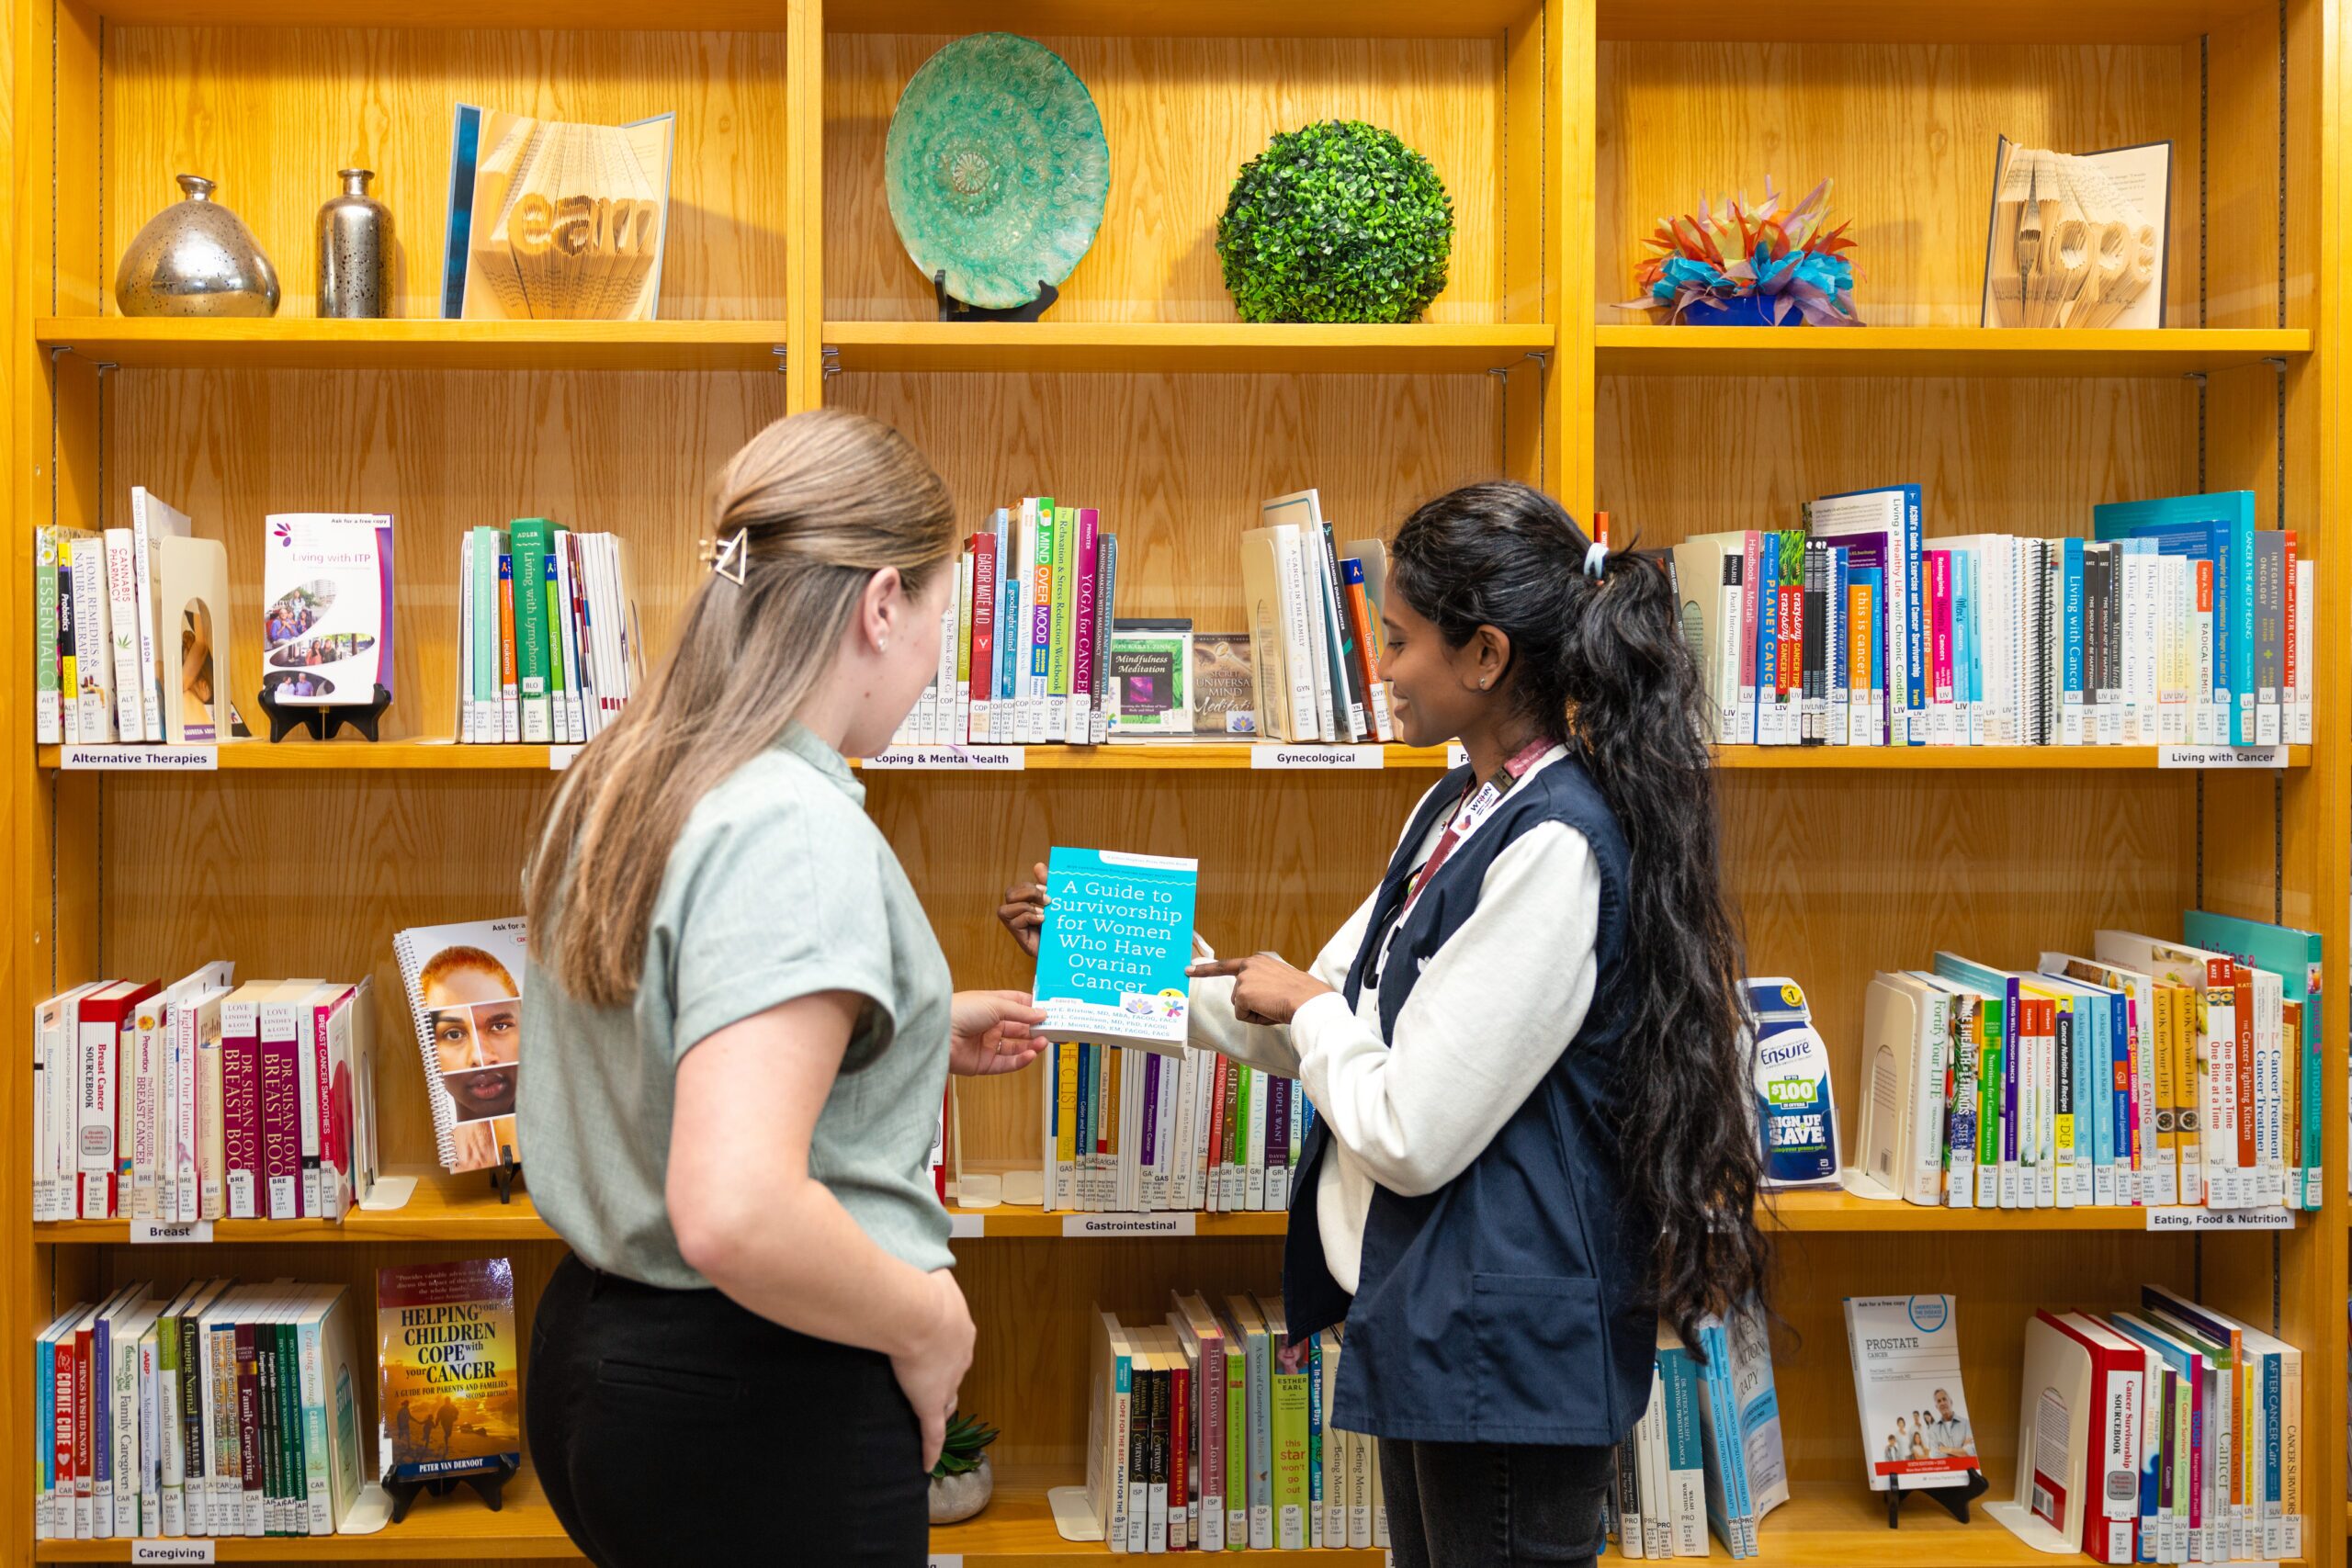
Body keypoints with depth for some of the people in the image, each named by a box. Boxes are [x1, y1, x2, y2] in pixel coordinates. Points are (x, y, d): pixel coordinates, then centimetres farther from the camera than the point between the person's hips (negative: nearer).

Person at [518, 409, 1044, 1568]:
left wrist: (914, 1030, 20)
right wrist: (926, 1325, -17)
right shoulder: (798, 831, -24)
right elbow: (734, 1216, -33)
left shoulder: (619, 778, 5)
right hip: (754, 1402, -9)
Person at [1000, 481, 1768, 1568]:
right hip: (1431, 1315, 10)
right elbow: (1324, 1024, 16)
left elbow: (1411, 1134, -23)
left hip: (1511, 1344, -10)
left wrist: (1309, 1007, -5)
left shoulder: (1555, 846, -24)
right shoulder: (1458, 811, 7)